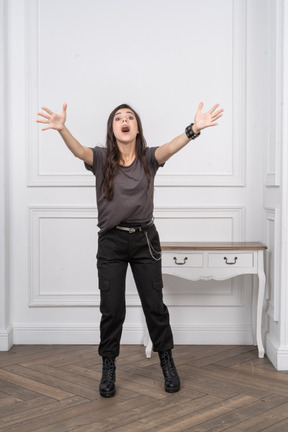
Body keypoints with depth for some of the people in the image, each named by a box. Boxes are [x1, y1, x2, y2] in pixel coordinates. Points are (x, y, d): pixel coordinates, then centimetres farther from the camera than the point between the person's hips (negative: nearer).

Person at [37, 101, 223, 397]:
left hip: (144, 240, 1)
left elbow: (170, 148, -19)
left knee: (154, 305, 6)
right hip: (111, 242, 0)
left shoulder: (148, 157, 1)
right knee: (111, 309, 4)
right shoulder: (101, 158, -1)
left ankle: (167, 362, 25)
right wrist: (62, 129, -43)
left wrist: (194, 129, -40)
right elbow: (79, 151, -21)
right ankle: (108, 368, 22)